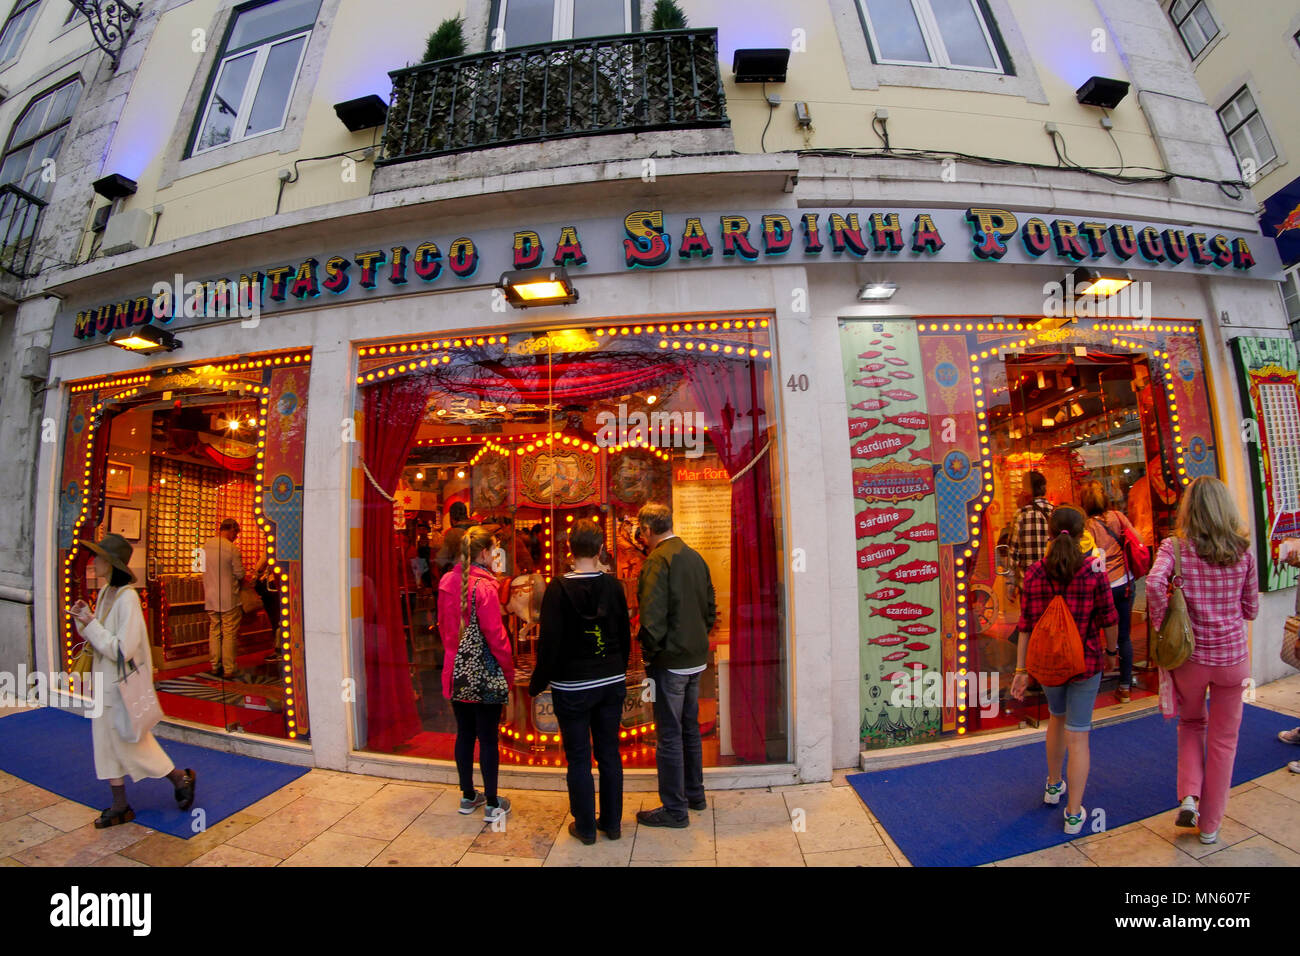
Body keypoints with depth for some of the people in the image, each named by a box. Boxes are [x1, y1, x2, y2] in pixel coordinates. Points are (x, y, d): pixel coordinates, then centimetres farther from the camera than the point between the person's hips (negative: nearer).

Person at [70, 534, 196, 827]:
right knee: (106, 742, 15)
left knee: (132, 744, 4)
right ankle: (120, 806, 27)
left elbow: (121, 649, -25)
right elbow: (100, 637, 14)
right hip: (105, 682, 9)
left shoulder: (127, 598, -23)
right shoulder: (106, 593, 4)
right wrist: (86, 617, -1)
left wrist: (90, 624, -20)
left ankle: (181, 779, 23)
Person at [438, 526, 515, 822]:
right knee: (488, 738, 6)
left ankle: (468, 796, 33)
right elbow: (494, 634, -18)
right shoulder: (484, 586, -20)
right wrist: (509, 670, -7)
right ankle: (492, 804, 19)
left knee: (464, 734, 18)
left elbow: (443, 625, 11)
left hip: (456, 672, 7)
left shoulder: (447, 582, 1)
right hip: (484, 674, -7)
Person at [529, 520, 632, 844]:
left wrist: (537, 683, -1)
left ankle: (585, 827, 26)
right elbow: (625, 634, 4)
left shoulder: (558, 588, -16)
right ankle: (612, 823, 30)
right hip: (611, 683, 4)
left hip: (572, 688, -3)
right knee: (609, 754, 16)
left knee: (578, 759, 12)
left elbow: (549, 642, -15)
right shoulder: (613, 585, -5)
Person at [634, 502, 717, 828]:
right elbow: (710, 608, 12)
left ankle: (674, 809, 19)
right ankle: (695, 794, 37)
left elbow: (653, 618, -23)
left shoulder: (657, 561, -19)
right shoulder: (696, 557, 6)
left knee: (669, 736, 6)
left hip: (670, 661, -8)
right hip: (696, 657, 8)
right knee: (690, 728, 22)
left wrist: (648, 653, -9)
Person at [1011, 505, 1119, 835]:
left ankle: (1053, 786, 43)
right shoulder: (1093, 572, -14)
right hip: (1085, 662, -2)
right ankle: (1073, 814, 15)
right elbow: (1107, 619, -6)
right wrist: (1111, 649, 15)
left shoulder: (1034, 574, -10)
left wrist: (1021, 669, -2)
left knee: (1057, 717, 27)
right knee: (1078, 735, 7)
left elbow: (1026, 626, -7)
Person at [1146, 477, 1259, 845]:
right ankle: (1210, 825, 25)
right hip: (1232, 655, 2)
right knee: (1223, 739, 14)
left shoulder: (1175, 547, -11)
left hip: (1189, 655, -1)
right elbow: (1251, 610, 3)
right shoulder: (1244, 552, -3)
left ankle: (1189, 796, 10)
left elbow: (1155, 582, -29)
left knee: (1191, 724, 25)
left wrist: (1162, 622, -14)